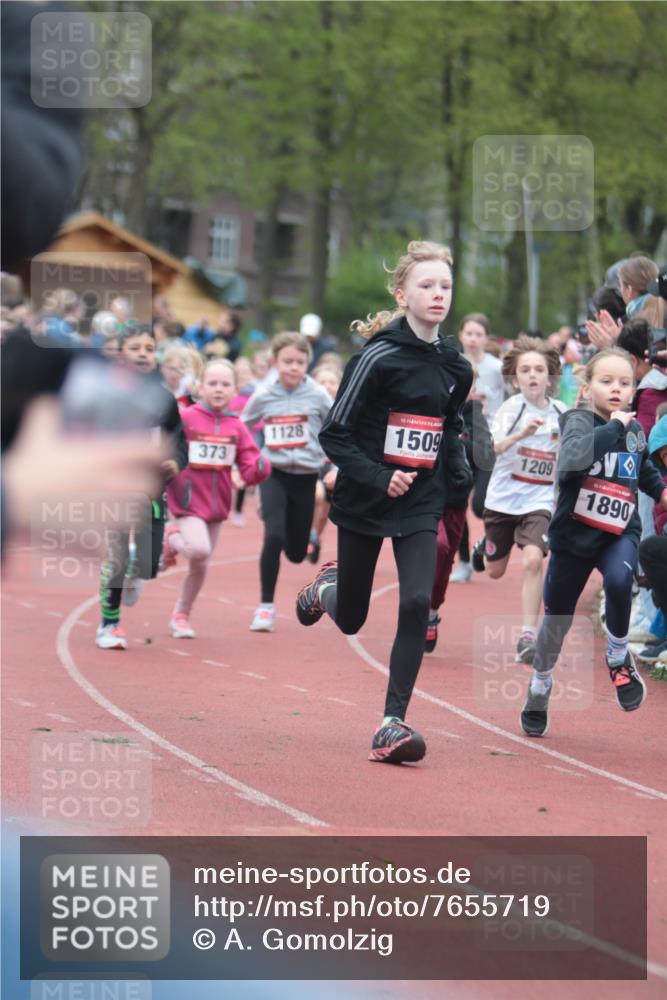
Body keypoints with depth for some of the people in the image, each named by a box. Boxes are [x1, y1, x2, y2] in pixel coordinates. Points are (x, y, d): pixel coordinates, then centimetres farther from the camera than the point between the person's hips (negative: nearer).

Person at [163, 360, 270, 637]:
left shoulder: (236, 427, 3)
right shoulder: (185, 418, -8)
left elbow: (251, 472, 1)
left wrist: (260, 469, -20)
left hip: (217, 504, 4)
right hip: (188, 500, -4)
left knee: (200, 567, 10)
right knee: (199, 550, -27)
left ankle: (181, 616, 31)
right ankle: (172, 538, 7)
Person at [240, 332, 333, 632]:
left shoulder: (317, 395, -6)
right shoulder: (263, 396, -5)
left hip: (305, 476, 1)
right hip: (274, 474, -1)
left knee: (297, 552, 6)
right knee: (273, 536, -20)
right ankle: (266, 606, -7)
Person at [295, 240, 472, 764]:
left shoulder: (456, 367, 4)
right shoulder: (380, 358, -14)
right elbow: (334, 434, -13)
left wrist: (460, 467, 4)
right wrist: (378, 477, -23)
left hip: (421, 506, 3)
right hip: (363, 504, -3)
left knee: (417, 604, -16)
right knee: (350, 621, 10)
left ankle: (393, 722, -10)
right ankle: (327, 587, 48)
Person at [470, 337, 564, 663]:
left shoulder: (561, 413, -2)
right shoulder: (511, 408, -12)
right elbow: (493, 448, -27)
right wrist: (522, 434, -44)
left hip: (539, 501, 0)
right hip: (503, 498, 0)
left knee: (532, 560, -23)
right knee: (495, 571, 15)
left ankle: (528, 636, -17)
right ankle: (484, 547, 54)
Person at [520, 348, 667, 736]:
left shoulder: (636, 430, 2)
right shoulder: (579, 420, -13)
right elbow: (573, 457, -36)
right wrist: (612, 427, -31)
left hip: (620, 533, 2)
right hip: (574, 533, -2)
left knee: (618, 580, -30)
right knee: (557, 618, 9)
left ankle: (619, 657, -5)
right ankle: (540, 687, 33)